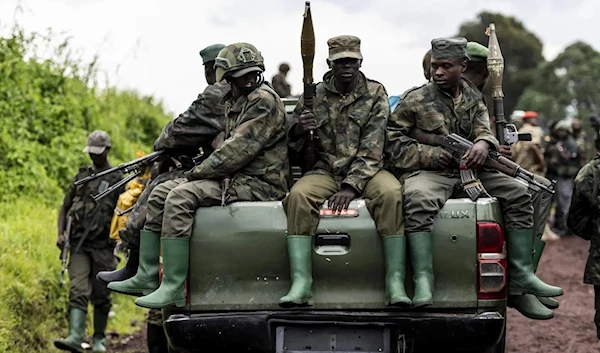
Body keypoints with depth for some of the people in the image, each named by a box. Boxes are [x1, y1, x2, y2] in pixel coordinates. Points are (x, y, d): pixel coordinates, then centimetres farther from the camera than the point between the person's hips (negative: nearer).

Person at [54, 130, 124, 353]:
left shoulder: (118, 180, 3)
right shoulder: (82, 176, 14)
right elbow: (65, 207, 18)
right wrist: (60, 234, 5)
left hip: (103, 246, -2)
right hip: (79, 245, 2)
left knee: (101, 296, 5)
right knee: (78, 291, -12)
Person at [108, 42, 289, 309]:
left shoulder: (264, 101, -13)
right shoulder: (233, 102, 18)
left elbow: (238, 150, -21)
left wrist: (196, 173, -13)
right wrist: (198, 172, 7)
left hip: (259, 184, -10)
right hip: (234, 177, 10)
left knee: (180, 197, -26)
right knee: (160, 193, 5)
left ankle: (174, 287, -29)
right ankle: (147, 275, 2)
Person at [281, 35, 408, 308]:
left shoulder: (375, 94, 1)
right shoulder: (314, 96, 7)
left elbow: (371, 149, -9)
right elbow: (292, 145, 9)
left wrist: (351, 187, -22)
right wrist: (299, 129, -16)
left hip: (366, 171, -1)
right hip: (325, 171, 1)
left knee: (391, 193, -33)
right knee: (298, 195, -30)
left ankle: (395, 282, -32)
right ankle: (300, 284, -33)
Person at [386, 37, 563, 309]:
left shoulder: (472, 95, 13)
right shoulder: (415, 100, -2)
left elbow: (482, 125, 3)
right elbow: (391, 140, -4)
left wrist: (483, 143, -22)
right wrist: (433, 154, -14)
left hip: (469, 170, 6)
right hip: (427, 172, -6)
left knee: (518, 193, -8)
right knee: (418, 200, -40)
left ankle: (521, 277, -7)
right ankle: (424, 281, -39)